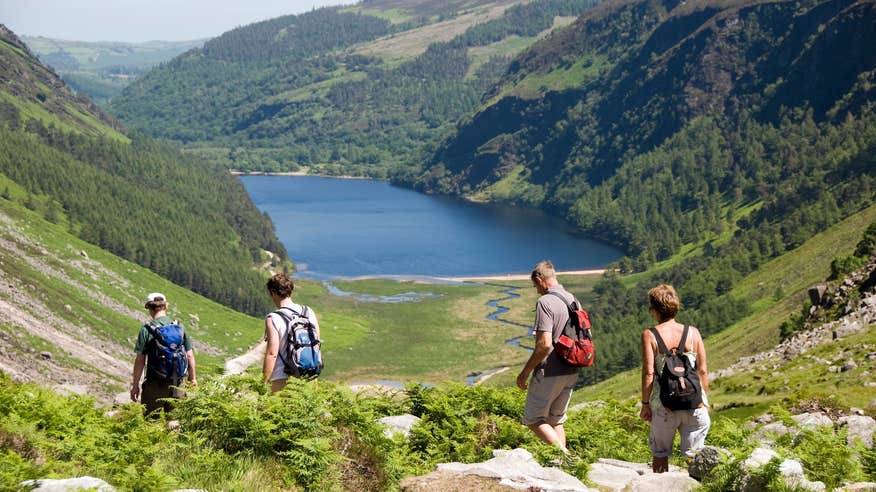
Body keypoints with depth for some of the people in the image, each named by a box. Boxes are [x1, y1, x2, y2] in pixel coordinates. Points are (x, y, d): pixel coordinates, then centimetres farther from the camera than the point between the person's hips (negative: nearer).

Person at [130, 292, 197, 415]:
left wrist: (135, 384, -1)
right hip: (177, 382, 4)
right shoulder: (179, 326, 2)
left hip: (155, 383, -4)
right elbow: (190, 355, 5)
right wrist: (192, 378, 17)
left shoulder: (146, 329, -9)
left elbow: (140, 360, -9)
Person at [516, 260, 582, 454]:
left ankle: (565, 455, -11)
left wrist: (525, 372, -16)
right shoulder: (573, 300, 9)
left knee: (533, 419, 3)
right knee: (556, 420, 18)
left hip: (549, 373, -8)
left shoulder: (545, 302, -17)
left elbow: (544, 344, -24)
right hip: (571, 372, 8)